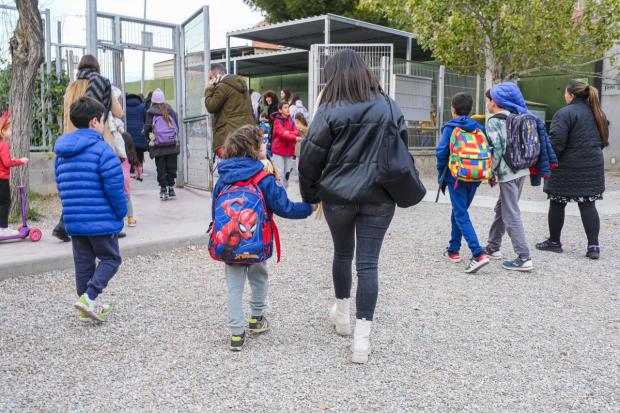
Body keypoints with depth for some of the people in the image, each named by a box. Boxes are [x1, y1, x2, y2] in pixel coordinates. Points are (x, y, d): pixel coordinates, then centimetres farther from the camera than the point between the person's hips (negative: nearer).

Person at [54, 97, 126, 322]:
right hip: (101, 219, -7)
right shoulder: (102, 149, -14)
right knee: (110, 258, 8)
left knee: (83, 262, 15)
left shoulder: (62, 151, 9)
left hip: (73, 220, 7)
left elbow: (60, 185, 14)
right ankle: (89, 296, -7)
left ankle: (86, 307, 21)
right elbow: (114, 187, -17)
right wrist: (121, 212, -4)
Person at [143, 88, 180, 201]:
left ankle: (163, 190, 3)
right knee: (171, 167, 8)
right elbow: (177, 125, 6)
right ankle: (171, 188, 8)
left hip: (158, 146, -2)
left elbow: (147, 128, -3)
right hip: (173, 144, 2)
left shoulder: (151, 112, -5)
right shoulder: (170, 110, 2)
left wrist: (148, 135, 18)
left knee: (161, 168, 5)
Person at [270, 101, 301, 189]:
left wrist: (289, 132, -22)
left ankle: (284, 189, 21)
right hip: (279, 149, -6)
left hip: (289, 150, 6)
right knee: (279, 173, -9)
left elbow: (296, 132, 0)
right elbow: (282, 133, -22)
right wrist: (295, 138, -35)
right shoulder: (277, 121, -8)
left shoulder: (291, 120, 11)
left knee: (287, 173, 11)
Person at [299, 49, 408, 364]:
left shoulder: (330, 110, -6)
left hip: (338, 195, -1)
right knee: (368, 262, 1)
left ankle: (341, 313, 38)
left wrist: (310, 195, 7)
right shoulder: (388, 107, 3)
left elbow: (311, 157, -5)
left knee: (342, 252, 20)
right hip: (378, 196, 1)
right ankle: (362, 338, -1)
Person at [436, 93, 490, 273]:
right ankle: (454, 249, 29)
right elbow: (488, 151, 5)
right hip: (475, 179, 5)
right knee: (459, 211, 21)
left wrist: (442, 175, 1)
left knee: (461, 216, -6)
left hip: (456, 178, -5)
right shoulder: (479, 128, 8)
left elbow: (441, 152, -11)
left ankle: (479, 254, -20)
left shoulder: (450, 128, -4)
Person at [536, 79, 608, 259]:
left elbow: (556, 143, -20)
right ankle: (593, 246, 3)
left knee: (557, 204, 8)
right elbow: (604, 139, 18)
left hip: (567, 168, -6)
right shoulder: (598, 113, 10)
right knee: (588, 205, 8)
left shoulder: (565, 113, -14)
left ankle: (554, 241, 19)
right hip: (593, 167, 6)